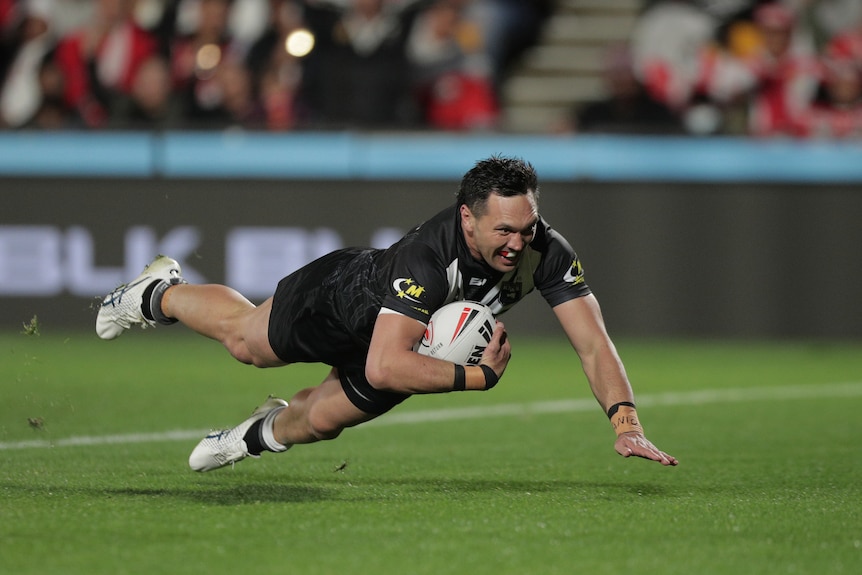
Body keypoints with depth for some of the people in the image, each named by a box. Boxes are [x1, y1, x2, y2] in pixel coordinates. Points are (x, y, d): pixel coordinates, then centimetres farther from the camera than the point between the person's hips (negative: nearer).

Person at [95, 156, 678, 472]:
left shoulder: (547, 252, -37)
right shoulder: (427, 256, -50)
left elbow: (594, 342, -37)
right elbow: (385, 366, -53)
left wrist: (627, 424, -50)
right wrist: (480, 375, -52)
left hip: (413, 338, 4)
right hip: (347, 293, -4)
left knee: (321, 418, 23)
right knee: (245, 338, 24)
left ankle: (264, 431, 59)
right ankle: (160, 293, 56)